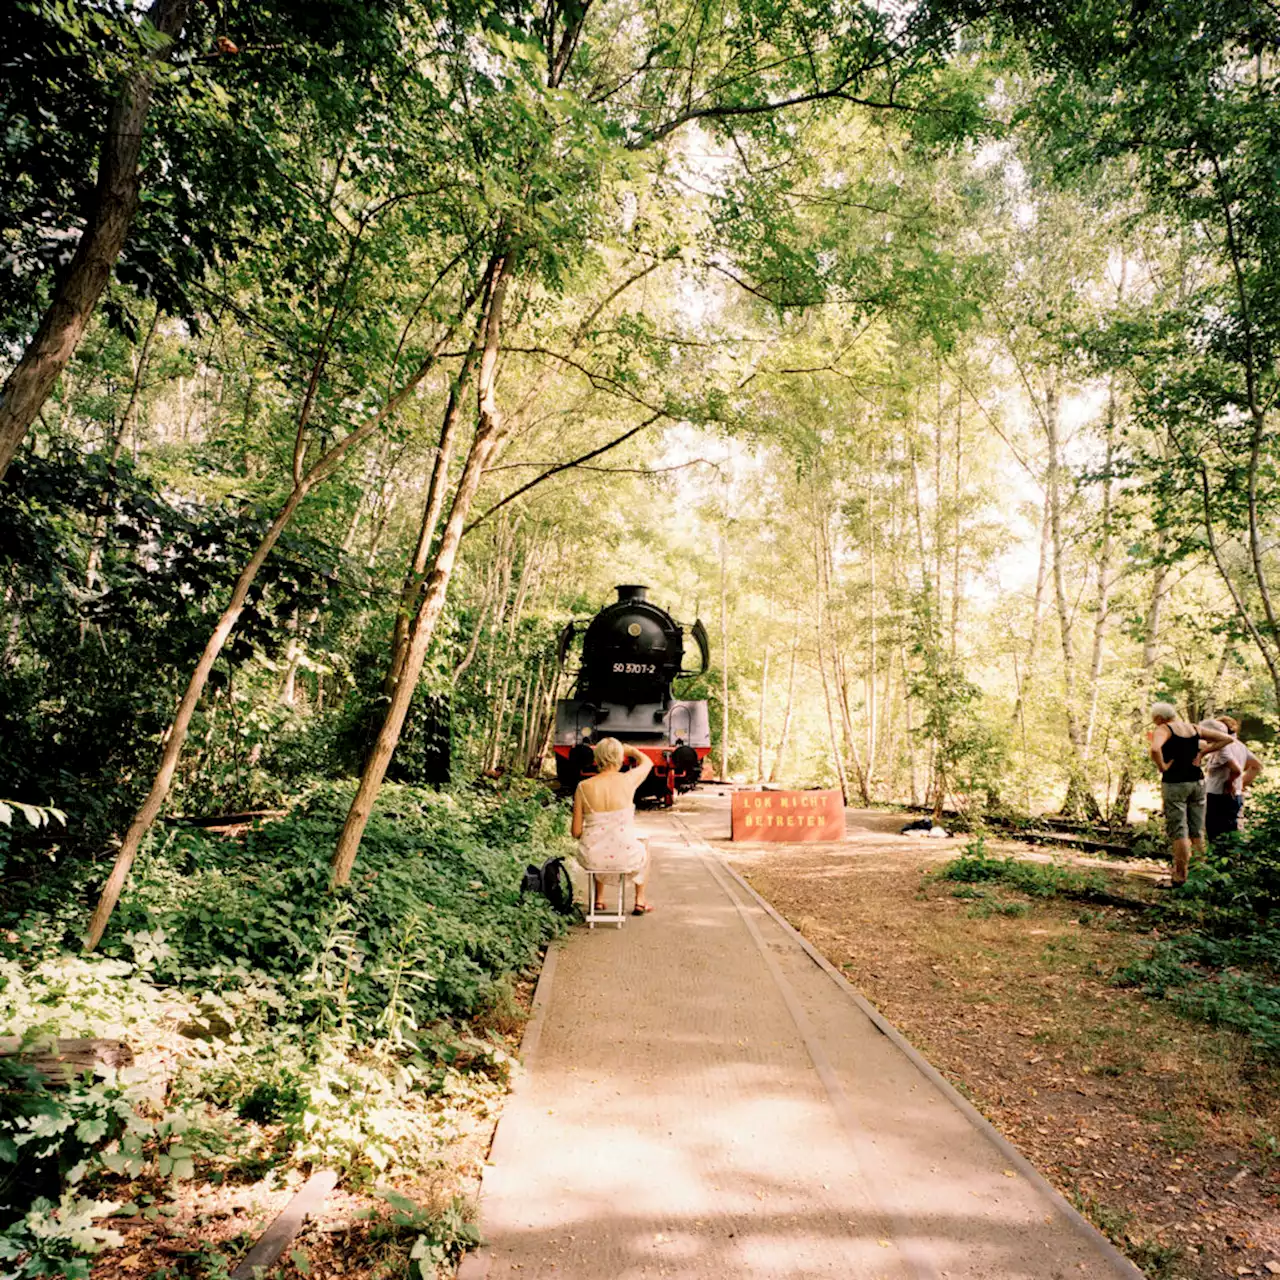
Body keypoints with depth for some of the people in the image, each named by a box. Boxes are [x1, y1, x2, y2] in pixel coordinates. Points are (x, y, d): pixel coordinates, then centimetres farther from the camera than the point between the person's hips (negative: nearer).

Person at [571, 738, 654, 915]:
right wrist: (630, 749, 33)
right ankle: (640, 902, 44)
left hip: (591, 859, 1)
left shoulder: (583, 787, -7)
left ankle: (599, 900, 49)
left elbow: (576, 831, -3)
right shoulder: (628, 780, -9)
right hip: (625, 858, -1)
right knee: (643, 850, 36)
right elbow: (647, 762, 15)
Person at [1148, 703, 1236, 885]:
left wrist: (1162, 767, -14)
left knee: (1178, 832, 0)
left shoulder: (1164, 729, -10)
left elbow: (1155, 749, -30)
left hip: (1174, 783, -6)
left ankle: (1181, 877, 2)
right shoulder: (1196, 729, 9)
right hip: (1197, 782, 6)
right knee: (1197, 832, 13)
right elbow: (1227, 739, 13)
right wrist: (1203, 751, 7)